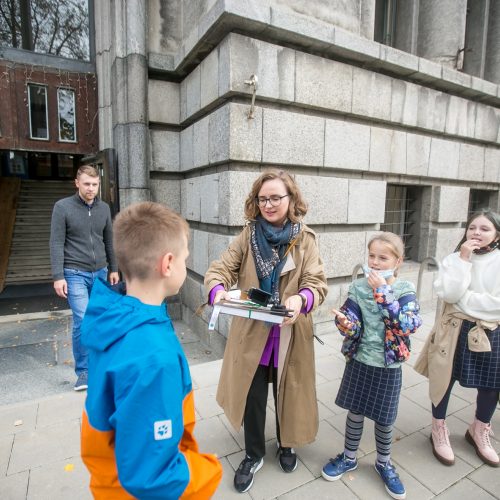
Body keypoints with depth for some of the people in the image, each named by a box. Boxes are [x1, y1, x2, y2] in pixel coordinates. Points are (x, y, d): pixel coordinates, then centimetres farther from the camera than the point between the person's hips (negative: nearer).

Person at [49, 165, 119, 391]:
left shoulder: (104, 208, 7)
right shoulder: (62, 207, -5)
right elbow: (56, 244, -7)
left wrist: (113, 269, 14)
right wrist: (58, 276, -12)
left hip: (100, 273, 4)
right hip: (75, 274, -4)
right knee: (82, 320, -8)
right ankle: (83, 370, 8)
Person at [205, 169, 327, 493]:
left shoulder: (306, 239, -6)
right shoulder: (248, 235, -3)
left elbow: (317, 283, -13)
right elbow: (220, 269, -8)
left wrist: (301, 299, -35)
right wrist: (218, 291, -31)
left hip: (290, 334, 0)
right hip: (251, 332, 1)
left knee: (287, 394, 20)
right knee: (252, 396, 13)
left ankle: (287, 445, 50)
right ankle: (254, 455, 40)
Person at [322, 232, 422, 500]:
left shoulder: (405, 290, -10)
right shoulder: (358, 286, -7)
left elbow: (406, 325, -25)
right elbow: (353, 327, -11)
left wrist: (383, 292, -27)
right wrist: (345, 323, -34)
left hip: (388, 366, -1)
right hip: (359, 360, 1)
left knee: (383, 419, 14)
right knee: (356, 411, 16)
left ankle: (383, 463, 42)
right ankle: (349, 457, 40)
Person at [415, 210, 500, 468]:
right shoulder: (454, 259, -4)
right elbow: (449, 293, -20)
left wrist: (462, 299, -14)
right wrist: (463, 259, -20)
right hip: (455, 332, -1)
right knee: (444, 380, 8)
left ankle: (479, 431, 43)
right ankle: (439, 431, 31)